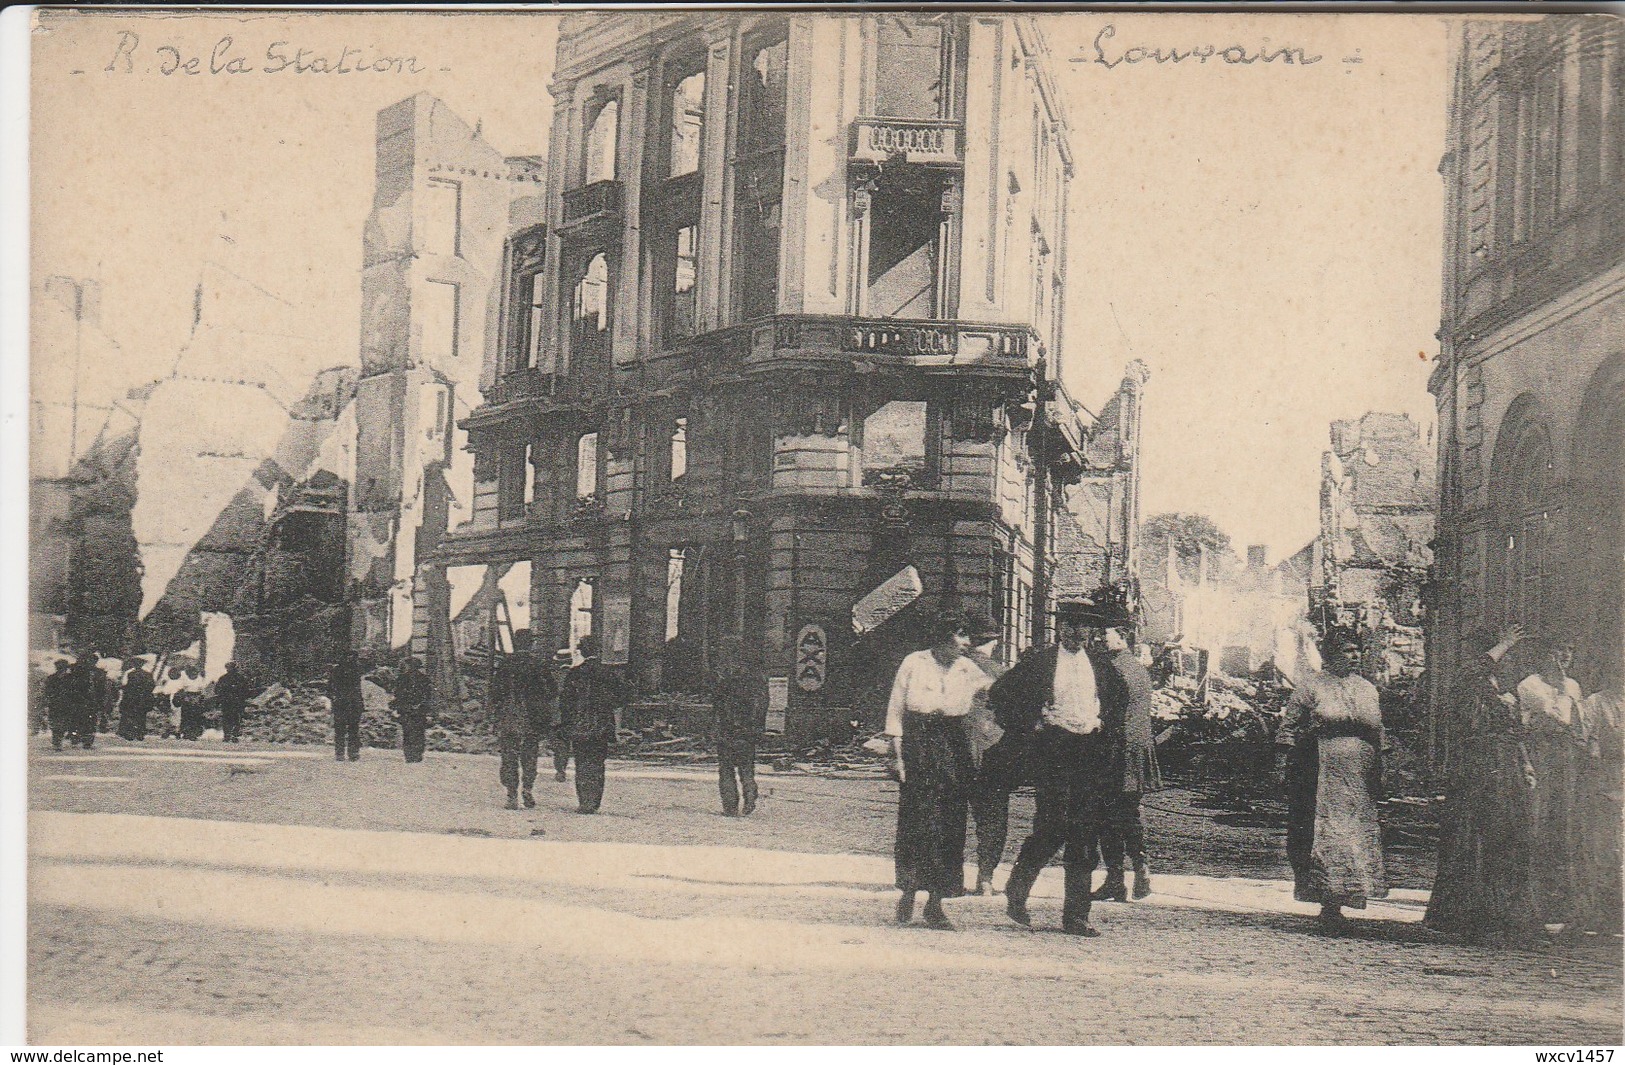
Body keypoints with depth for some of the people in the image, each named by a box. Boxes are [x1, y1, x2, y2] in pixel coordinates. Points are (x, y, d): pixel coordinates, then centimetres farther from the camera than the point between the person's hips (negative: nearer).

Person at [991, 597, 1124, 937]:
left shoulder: (1099, 667, 15)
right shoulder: (1038, 662, 2)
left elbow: (1114, 706, 29)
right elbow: (1000, 694, 3)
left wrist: (1105, 728, 12)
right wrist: (1031, 724, -2)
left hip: (1091, 752, 4)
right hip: (1052, 748, -4)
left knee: (1085, 838, 1)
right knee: (1053, 828, -13)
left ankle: (1076, 916, 7)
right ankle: (1016, 892, 10)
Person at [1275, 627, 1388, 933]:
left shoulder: (1367, 689, 16)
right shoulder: (1312, 687, 0)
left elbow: (1378, 735, 21)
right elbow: (1287, 730, -1)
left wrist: (1378, 775, 17)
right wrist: (1283, 769, -8)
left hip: (1358, 780, 5)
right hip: (1321, 778, -5)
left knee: (1358, 836, 1)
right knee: (1324, 835, -9)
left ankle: (1336, 903, 7)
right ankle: (1328, 905, -5)